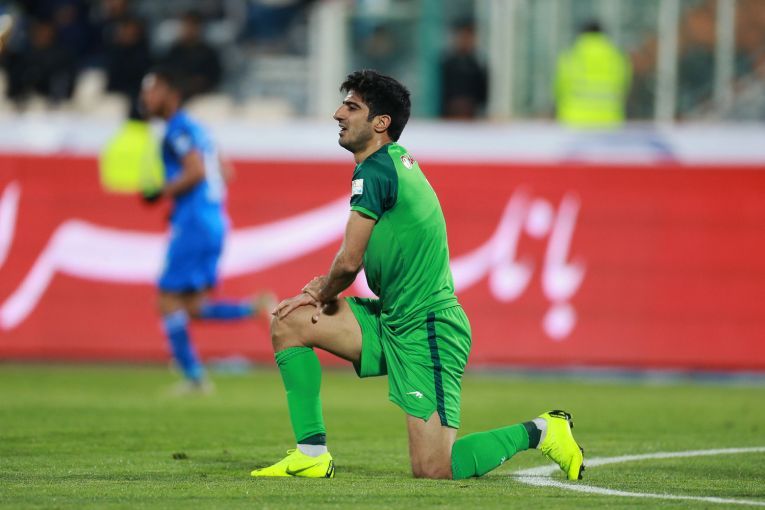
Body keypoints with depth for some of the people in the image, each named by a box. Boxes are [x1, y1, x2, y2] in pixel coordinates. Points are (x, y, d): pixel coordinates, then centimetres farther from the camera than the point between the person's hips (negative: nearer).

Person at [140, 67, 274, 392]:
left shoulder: (178, 129, -9)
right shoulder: (194, 128, 20)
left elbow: (196, 171, -22)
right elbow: (223, 172, 25)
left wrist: (163, 193, -12)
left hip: (193, 223, -9)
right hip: (215, 222, 9)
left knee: (169, 302, -4)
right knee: (193, 307, 9)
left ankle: (193, 375, -7)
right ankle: (256, 307, -7)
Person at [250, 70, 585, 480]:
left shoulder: (374, 170, -16)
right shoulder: (399, 161, 13)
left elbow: (350, 261, -15)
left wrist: (323, 295, 5)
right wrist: (325, 287, 7)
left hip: (427, 330, -10)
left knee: (433, 471, -12)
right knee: (288, 321, 6)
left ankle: (538, 432, 7)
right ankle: (311, 454, 6)